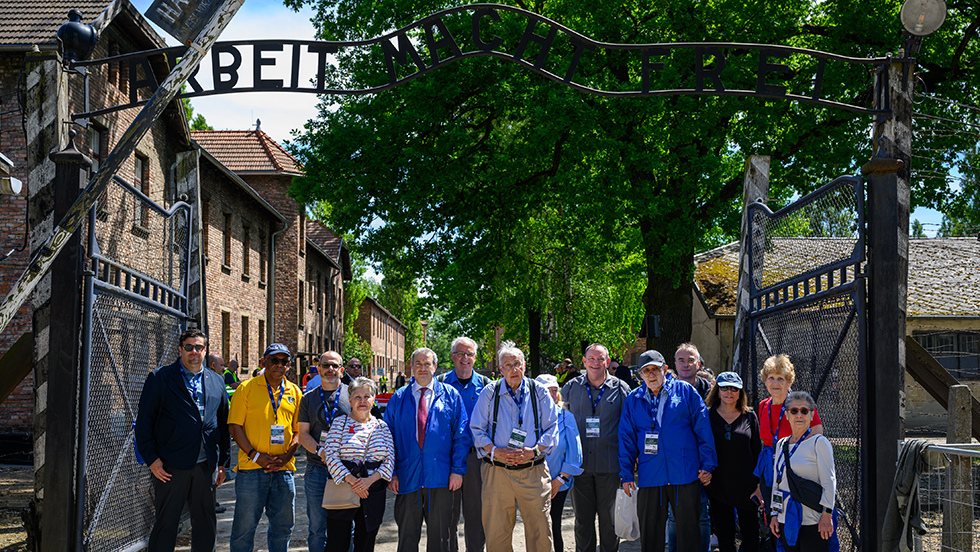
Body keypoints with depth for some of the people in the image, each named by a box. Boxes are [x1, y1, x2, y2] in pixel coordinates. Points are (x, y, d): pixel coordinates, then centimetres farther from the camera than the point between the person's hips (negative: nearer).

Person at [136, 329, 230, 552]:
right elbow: (144, 421, -2)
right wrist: (151, 458, -9)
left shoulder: (216, 381, 13)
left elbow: (224, 424, 16)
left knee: (206, 525, 9)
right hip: (171, 465, -4)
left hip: (206, 466, 4)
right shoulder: (160, 378, 1)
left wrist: (223, 462, 12)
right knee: (165, 525, 0)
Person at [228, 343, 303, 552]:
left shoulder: (294, 392, 11)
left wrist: (286, 456, -6)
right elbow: (234, 425, -2)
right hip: (251, 467, -3)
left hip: (284, 469, 3)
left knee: (282, 526, 9)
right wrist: (254, 455, -12)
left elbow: (298, 431, 11)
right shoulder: (247, 388, 1)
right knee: (245, 524, 0)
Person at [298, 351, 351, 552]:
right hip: (317, 469, 1)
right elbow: (303, 434, 6)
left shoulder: (351, 395, 7)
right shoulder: (309, 398, 11)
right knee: (316, 527, 5)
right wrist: (321, 451, -12)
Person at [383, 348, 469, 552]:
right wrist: (391, 473, 0)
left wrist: (457, 470, -5)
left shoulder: (450, 395, 6)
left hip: (440, 479, -1)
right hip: (407, 479, 1)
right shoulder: (398, 399, 10)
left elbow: (461, 435, 3)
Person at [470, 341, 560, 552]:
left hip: (533, 472, 0)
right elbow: (477, 430, 6)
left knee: (540, 531, -1)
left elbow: (552, 429, 5)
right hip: (497, 471, 0)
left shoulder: (539, 392, 6)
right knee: (496, 532, 3)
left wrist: (534, 451, -11)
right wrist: (495, 451, -11)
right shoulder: (490, 393, 6)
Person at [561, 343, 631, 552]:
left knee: (609, 520, 6)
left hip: (609, 465, -1)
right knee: (582, 519, 8)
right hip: (579, 464, 2)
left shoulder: (620, 388, 3)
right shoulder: (571, 387, 7)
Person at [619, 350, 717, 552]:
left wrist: (707, 466, -1)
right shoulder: (633, 400, 10)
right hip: (649, 478, 2)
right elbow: (626, 438, 12)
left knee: (688, 531, 3)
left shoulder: (686, 392, 3)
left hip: (685, 475, -2)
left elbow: (703, 430, 3)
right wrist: (626, 474, 6)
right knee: (649, 533, 7)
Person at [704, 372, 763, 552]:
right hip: (719, 486, 0)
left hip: (746, 486, 0)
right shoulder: (708, 416, 2)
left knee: (751, 537, 2)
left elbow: (758, 451, 5)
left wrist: (759, 485, 0)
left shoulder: (749, 416, 4)